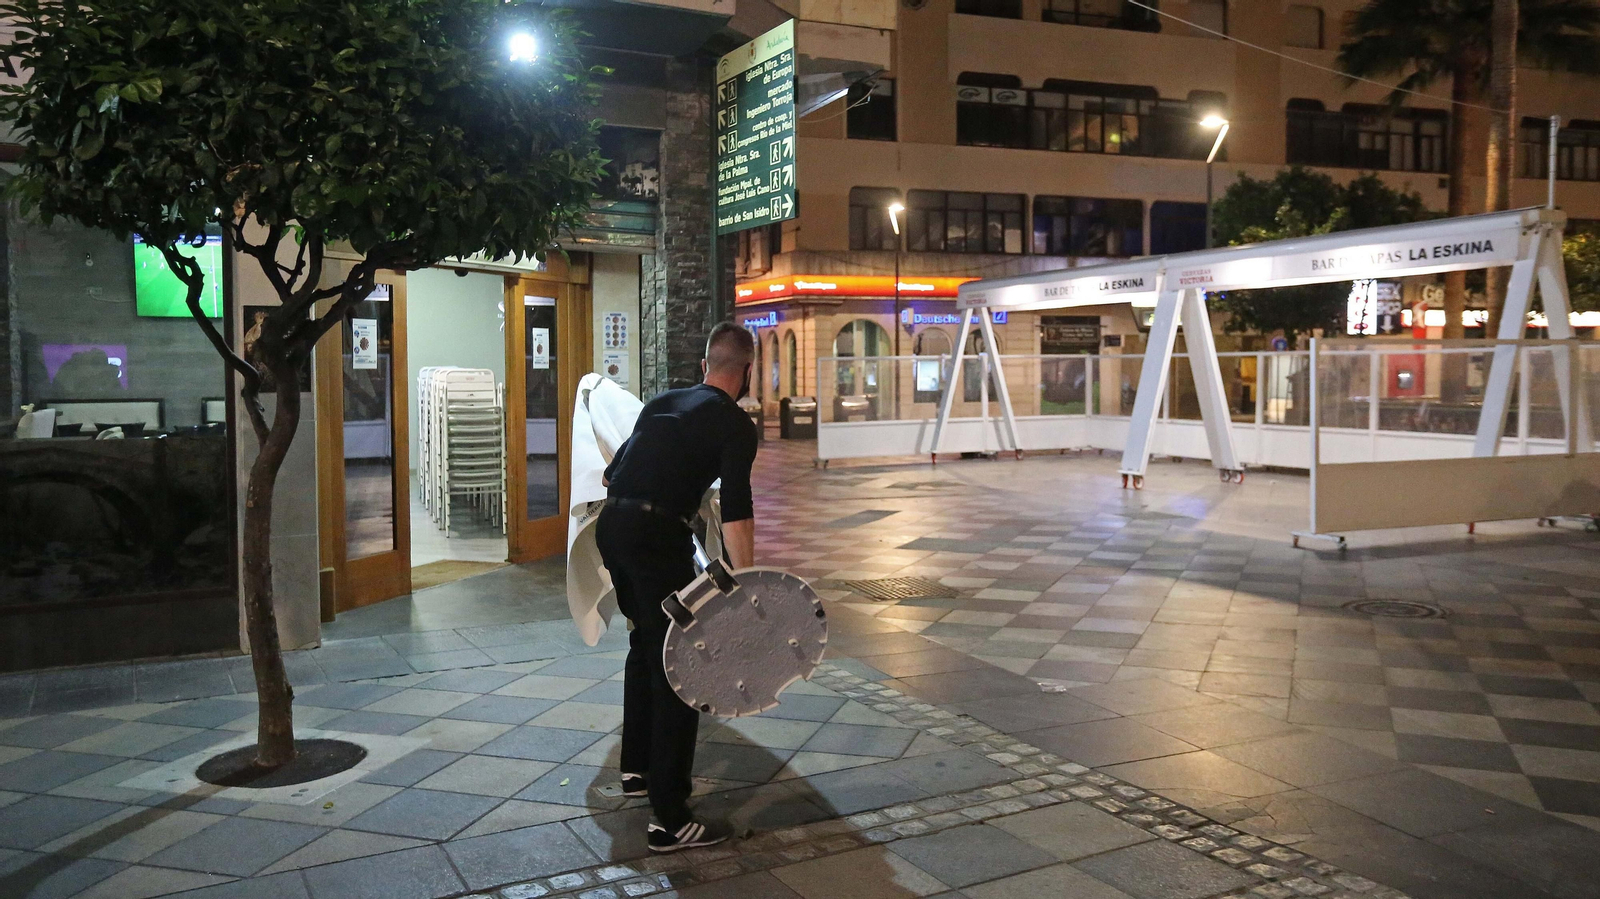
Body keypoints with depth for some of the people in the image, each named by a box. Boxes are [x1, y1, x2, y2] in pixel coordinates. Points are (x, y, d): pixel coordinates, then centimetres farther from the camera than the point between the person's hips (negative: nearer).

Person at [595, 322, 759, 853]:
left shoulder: (664, 402, 21)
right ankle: (670, 821, -1)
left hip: (610, 524, 8)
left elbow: (613, 471, 29)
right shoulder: (735, 424, -1)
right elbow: (735, 510, -15)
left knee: (645, 646, 26)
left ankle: (637, 768, 39)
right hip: (656, 535, -8)